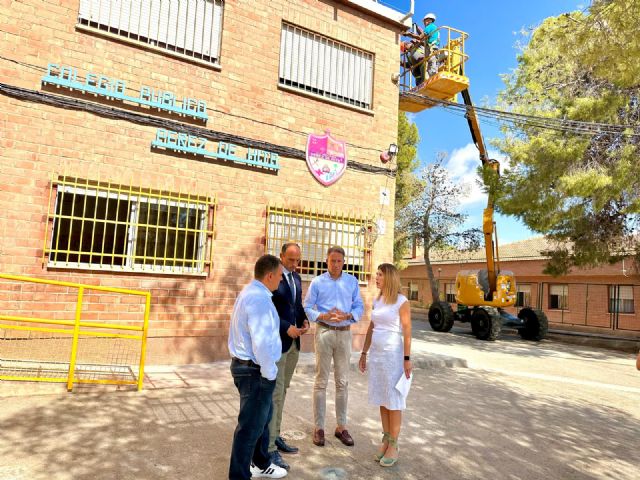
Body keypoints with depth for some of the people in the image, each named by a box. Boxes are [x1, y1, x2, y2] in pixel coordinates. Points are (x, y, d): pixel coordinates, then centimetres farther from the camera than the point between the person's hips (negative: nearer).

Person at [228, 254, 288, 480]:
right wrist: (270, 373, -17)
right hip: (255, 370, -11)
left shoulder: (250, 292, 10)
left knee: (263, 417, 25)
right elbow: (261, 343, -30)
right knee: (251, 425, 5)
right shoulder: (259, 298, -24)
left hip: (245, 364, 11)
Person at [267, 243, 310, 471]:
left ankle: (275, 436, 29)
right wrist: (287, 328, -21)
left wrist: (304, 320, 0)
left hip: (293, 342, 8)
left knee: (282, 391, 16)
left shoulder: (296, 277, 11)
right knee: (275, 394, -3)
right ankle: (269, 448, 7)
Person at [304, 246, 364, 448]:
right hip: (324, 332, -2)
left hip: (344, 333, 2)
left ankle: (341, 426, 19)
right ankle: (318, 427, 12)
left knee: (343, 381, 8)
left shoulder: (352, 281, 6)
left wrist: (347, 316, -14)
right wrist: (322, 316, -19)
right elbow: (307, 307, -2)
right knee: (321, 381, 3)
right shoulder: (317, 282, 1)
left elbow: (359, 306, 5)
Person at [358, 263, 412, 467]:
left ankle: (393, 447, 13)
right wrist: (364, 353, 14)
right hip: (376, 355, 6)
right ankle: (385, 441, 23)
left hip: (393, 356, -6)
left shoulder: (402, 302, -9)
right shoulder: (377, 301, 9)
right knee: (382, 401, 12)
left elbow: (407, 332, -11)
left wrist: (407, 358, -14)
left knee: (393, 402, 3)